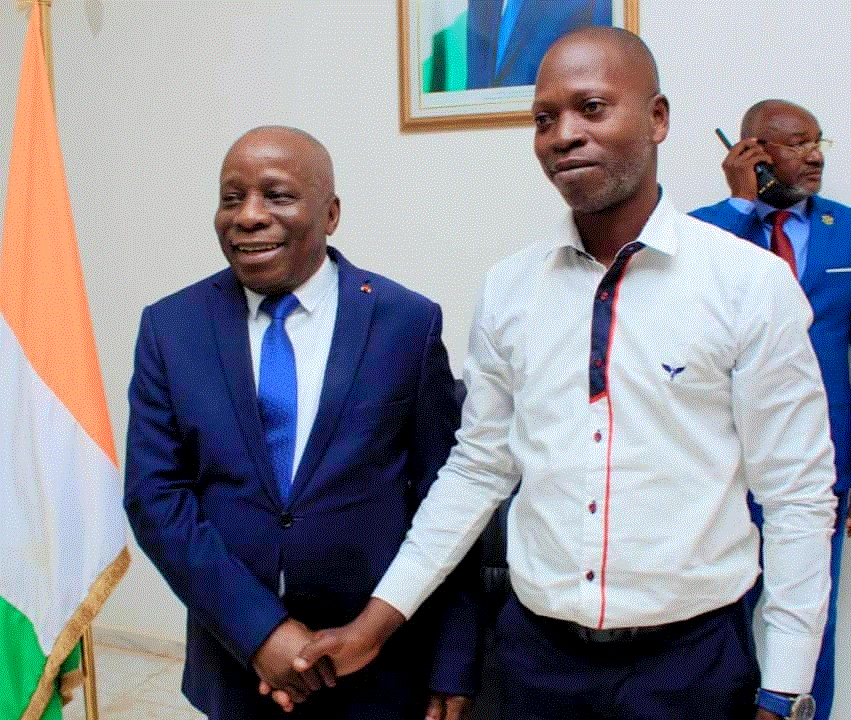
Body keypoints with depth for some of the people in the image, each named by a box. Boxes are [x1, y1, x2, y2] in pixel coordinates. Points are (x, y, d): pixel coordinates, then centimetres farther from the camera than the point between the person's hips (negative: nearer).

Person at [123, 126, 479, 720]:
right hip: (234, 660, 2)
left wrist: (453, 666, -5)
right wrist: (257, 629, -14)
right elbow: (154, 495, -5)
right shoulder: (170, 327, -3)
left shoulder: (409, 321, -8)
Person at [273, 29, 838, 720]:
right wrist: (376, 621, 1)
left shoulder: (754, 283, -10)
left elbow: (798, 498, -7)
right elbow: (478, 469, 4)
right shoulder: (507, 289, -1)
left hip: (691, 658, -2)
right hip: (539, 651, 3)